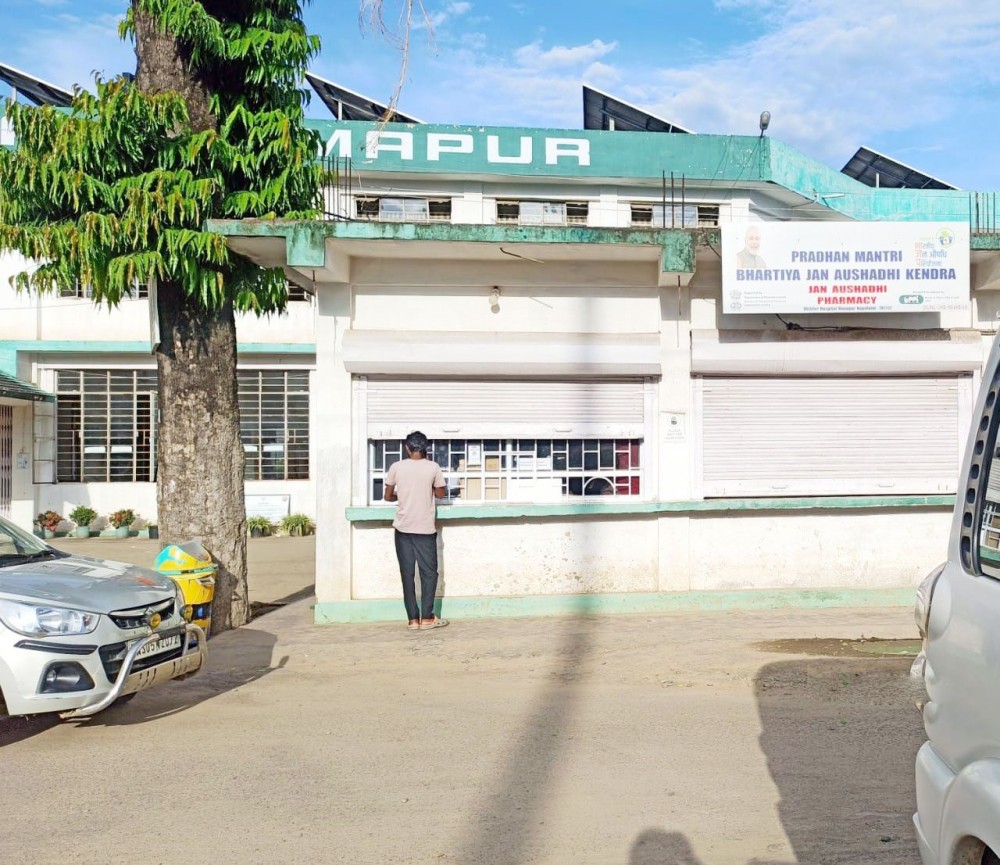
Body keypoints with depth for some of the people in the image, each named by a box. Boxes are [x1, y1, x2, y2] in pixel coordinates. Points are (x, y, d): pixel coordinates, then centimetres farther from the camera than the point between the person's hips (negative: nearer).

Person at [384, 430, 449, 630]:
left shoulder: (396, 467, -3)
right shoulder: (433, 467, -5)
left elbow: (388, 496, 5)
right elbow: (440, 494, 7)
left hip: (403, 528, 1)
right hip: (425, 529, -1)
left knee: (407, 573, 6)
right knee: (429, 572, 8)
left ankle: (413, 619, 6)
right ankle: (427, 617, 6)